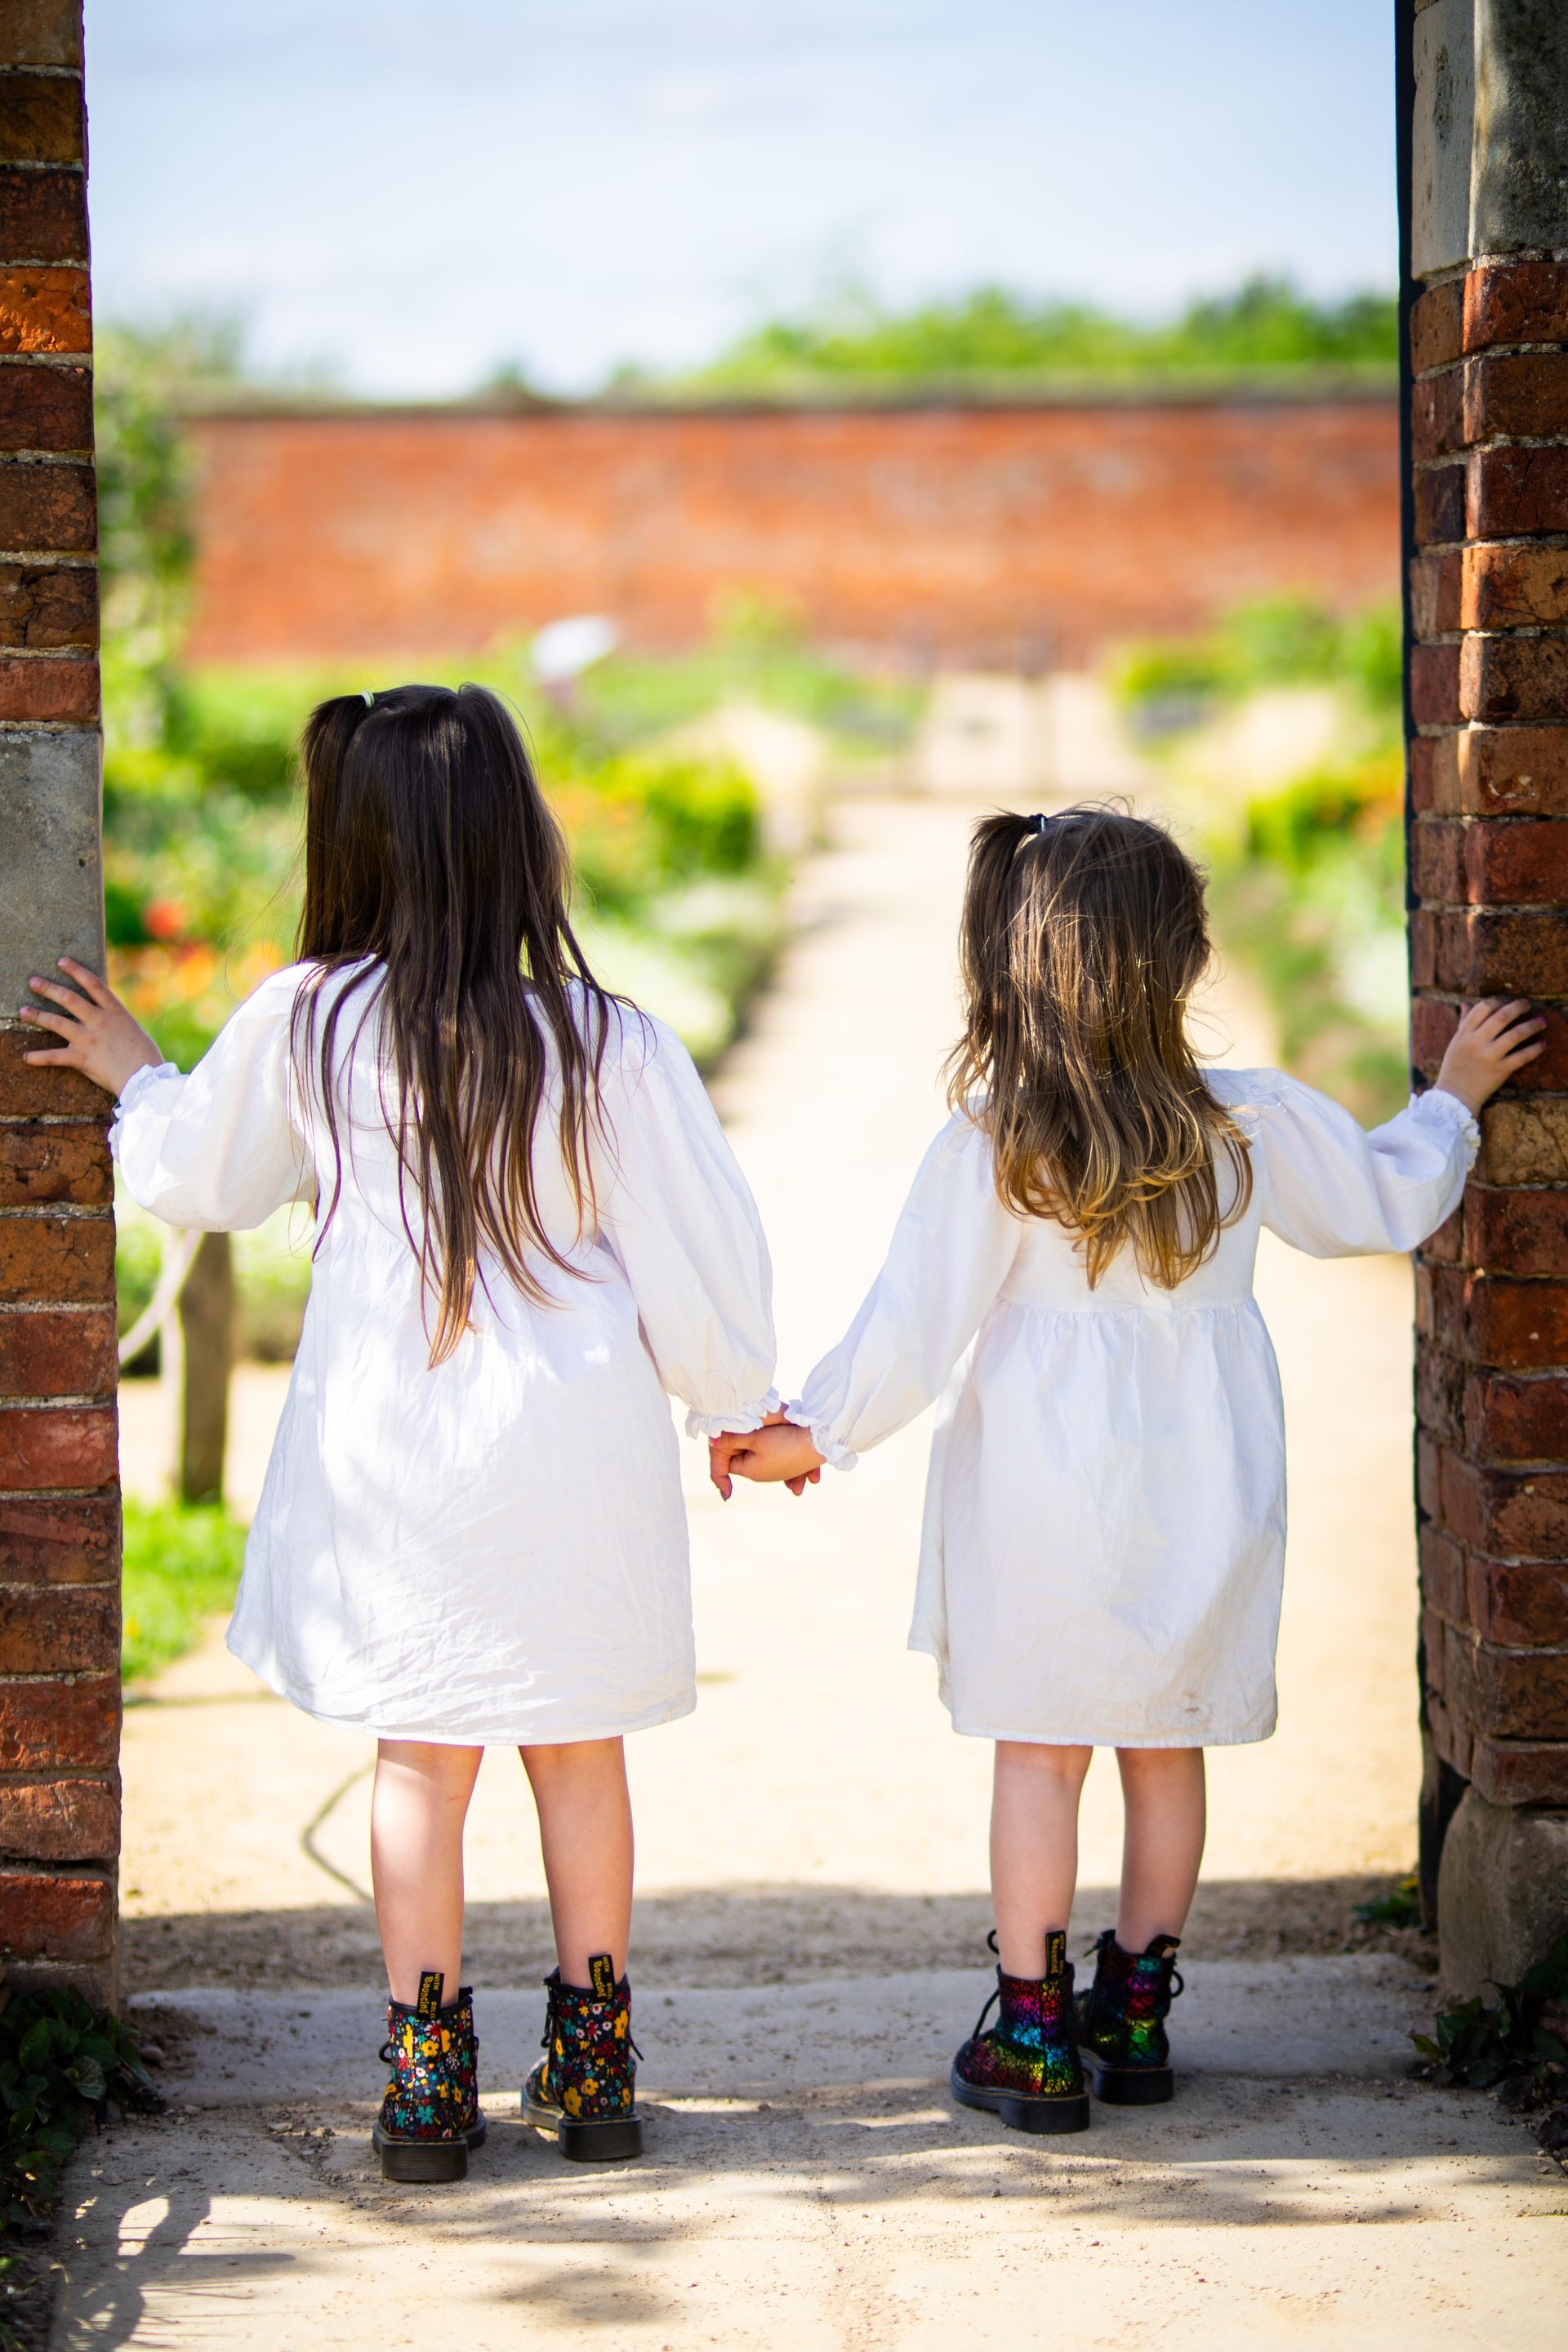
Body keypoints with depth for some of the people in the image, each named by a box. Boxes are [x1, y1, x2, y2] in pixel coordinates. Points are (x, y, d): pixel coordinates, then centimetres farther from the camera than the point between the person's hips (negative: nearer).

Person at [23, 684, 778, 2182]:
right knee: (579, 1753, 12)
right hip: (577, 1451, 0)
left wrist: (131, 1070, 31)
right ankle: (591, 2065, 20)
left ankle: (428, 2078, 10)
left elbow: (194, 1176, 10)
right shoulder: (608, 1048, -11)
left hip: (393, 1447, 0)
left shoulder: (303, 1026, -7)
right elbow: (701, 1251, -3)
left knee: (420, 1756, 9)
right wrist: (736, 1404, 14)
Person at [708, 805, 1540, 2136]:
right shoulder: (1255, 1124, -5)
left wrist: (817, 1433, 2)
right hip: (1203, 1497, 2)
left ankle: (1032, 2032, 9)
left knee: (1040, 1752, 5)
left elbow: (918, 1319, -10)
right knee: (1168, 1750, 13)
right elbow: (1388, 1204, 11)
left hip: (1044, 1503, -2)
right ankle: (1137, 2009, 23)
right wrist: (1453, 1098, 28)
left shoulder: (990, 1147, -13)